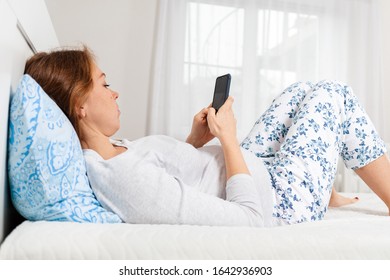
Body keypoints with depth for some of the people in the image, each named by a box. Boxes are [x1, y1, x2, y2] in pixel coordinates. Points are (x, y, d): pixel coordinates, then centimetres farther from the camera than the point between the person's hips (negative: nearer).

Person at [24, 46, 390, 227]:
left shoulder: (105, 154, -6)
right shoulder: (129, 179, -37)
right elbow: (252, 219, -32)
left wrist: (196, 139, -3)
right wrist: (228, 137, -22)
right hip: (281, 201, -8)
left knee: (302, 91, 19)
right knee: (331, 95, 4)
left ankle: (327, 193, 33)